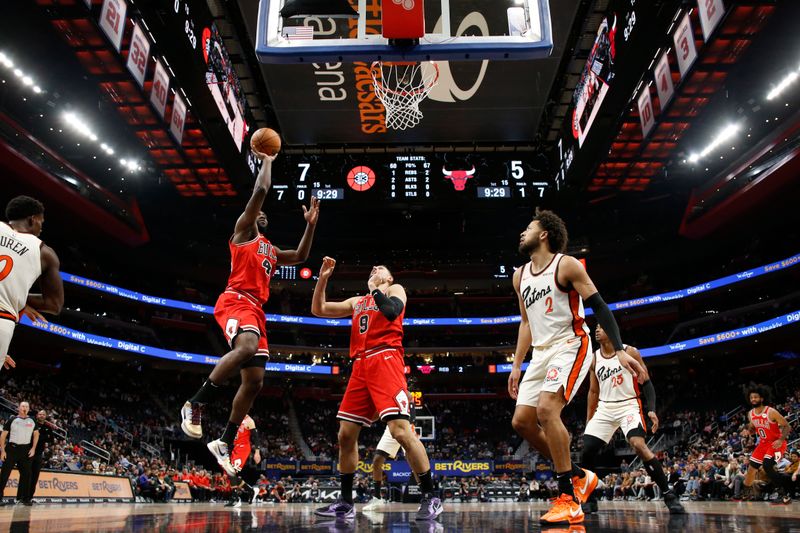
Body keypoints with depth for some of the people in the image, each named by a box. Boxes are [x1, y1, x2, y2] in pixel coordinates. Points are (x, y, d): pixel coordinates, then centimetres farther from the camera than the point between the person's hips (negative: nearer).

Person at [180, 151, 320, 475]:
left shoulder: (270, 250, 31)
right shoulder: (243, 230, 9)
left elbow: (301, 256, 38)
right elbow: (261, 190, 2)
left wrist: (310, 224, 32)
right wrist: (267, 160, 14)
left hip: (256, 310, 8)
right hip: (235, 301, -8)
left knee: (254, 381, 2)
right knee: (247, 347, -38)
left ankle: (224, 443, 11)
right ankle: (194, 405, -25)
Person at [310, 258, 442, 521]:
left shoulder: (395, 289, 11)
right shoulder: (356, 302, 28)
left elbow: (391, 312, -12)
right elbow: (318, 309, 24)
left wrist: (376, 288, 1)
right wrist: (323, 278, 16)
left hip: (385, 360, -7)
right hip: (360, 366, 7)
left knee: (400, 429, -19)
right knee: (346, 435, 5)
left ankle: (430, 497, -11)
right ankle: (345, 502, 16)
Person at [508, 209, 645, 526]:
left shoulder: (567, 265, -8)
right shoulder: (520, 275, 13)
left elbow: (600, 308, -11)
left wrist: (620, 350, -21)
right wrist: (516, 366, 16)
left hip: (570, 346, -8)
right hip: (541, 353, 8)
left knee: (546, 409, -27)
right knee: (521, 421, 0)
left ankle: (569, 500, -16)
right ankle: (579, 477, 17)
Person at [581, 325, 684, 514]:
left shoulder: (630, 352, -6)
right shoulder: (594, 359, 7)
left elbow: (646, 383, -5)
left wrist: (651, 410, -18)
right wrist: (588, 422, 13)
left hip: (629, 405, -5)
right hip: (605, 408, 5)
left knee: (639, 445, -28)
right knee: (587, 451, -6)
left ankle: (668, 494, -14)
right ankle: (589, 500, 8)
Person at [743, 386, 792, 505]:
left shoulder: (771, 412, -21)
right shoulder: (751, 414, -1)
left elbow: (787, 426, -16)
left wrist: (781, 440, -29)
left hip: (776, 443, -7)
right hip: (763, 443, 7)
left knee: (767, 466, -24)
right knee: (752, 467, 8)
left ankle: (785, 494, -11)